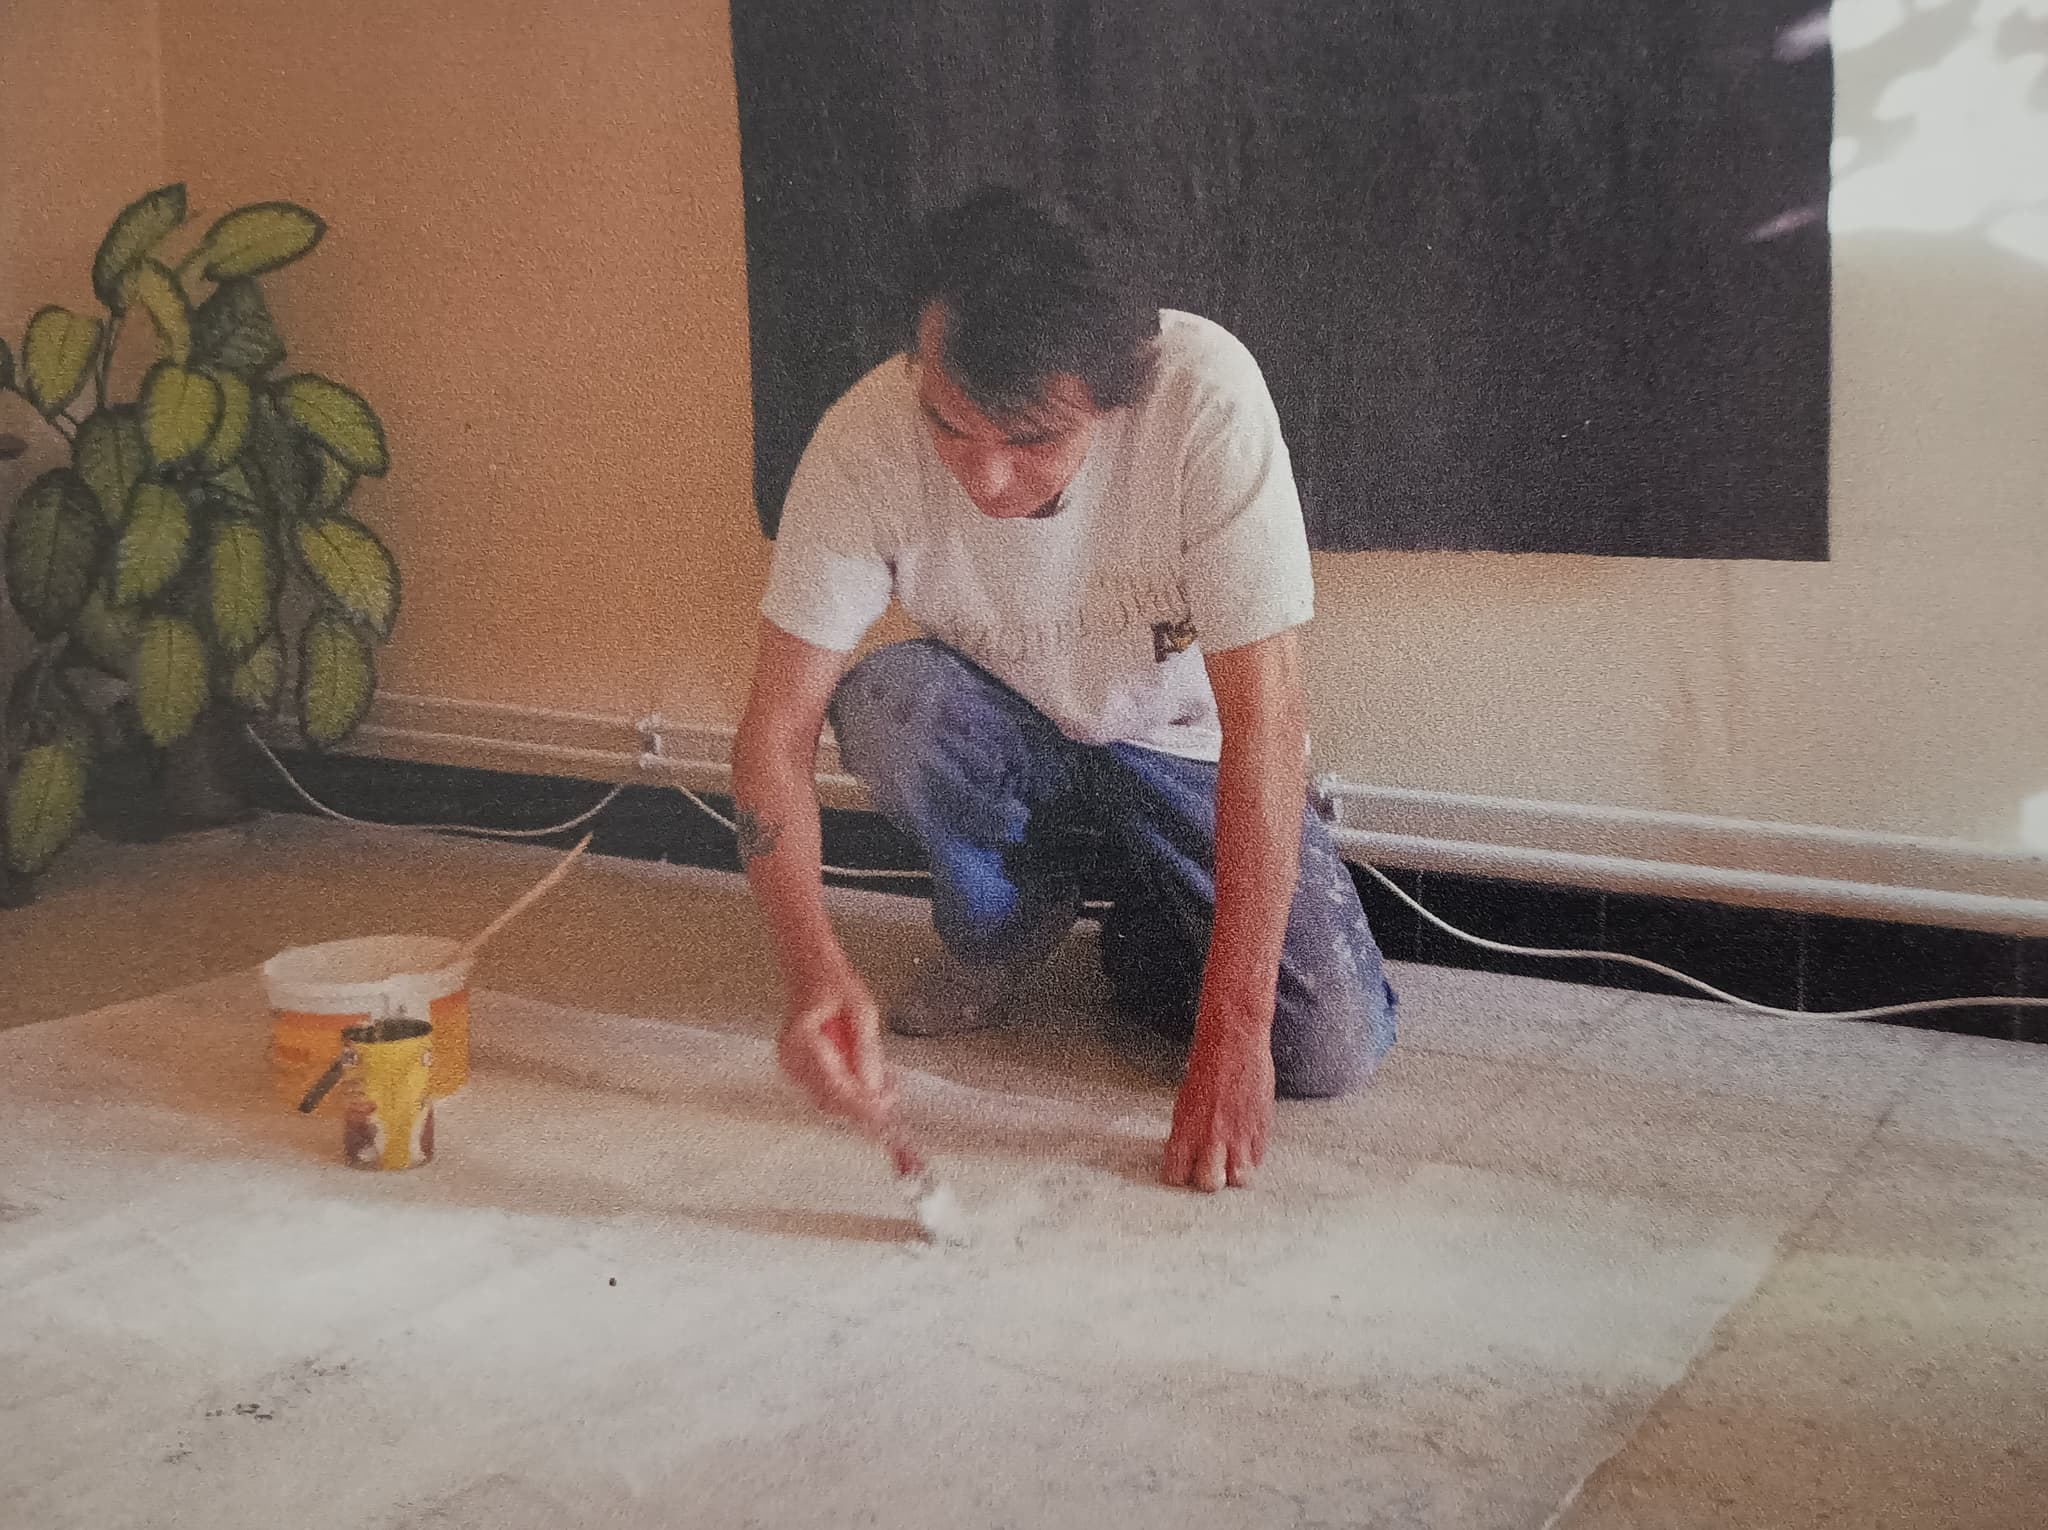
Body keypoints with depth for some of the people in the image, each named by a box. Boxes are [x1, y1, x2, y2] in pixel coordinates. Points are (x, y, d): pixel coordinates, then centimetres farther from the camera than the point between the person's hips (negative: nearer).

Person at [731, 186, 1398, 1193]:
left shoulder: (1207, 395, -33)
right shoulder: (864, 442, -27)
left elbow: (1264, 719, -32)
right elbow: (776, 733, -23)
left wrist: (1231, 1029, -34)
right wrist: (812, 965, -41)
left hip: (1186, 750, -1)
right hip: (1011, 747, 2)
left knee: (1332, 1049, -20)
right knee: (883, 696, -32)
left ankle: (1142, 935, 12)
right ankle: (1006, 931, -1)